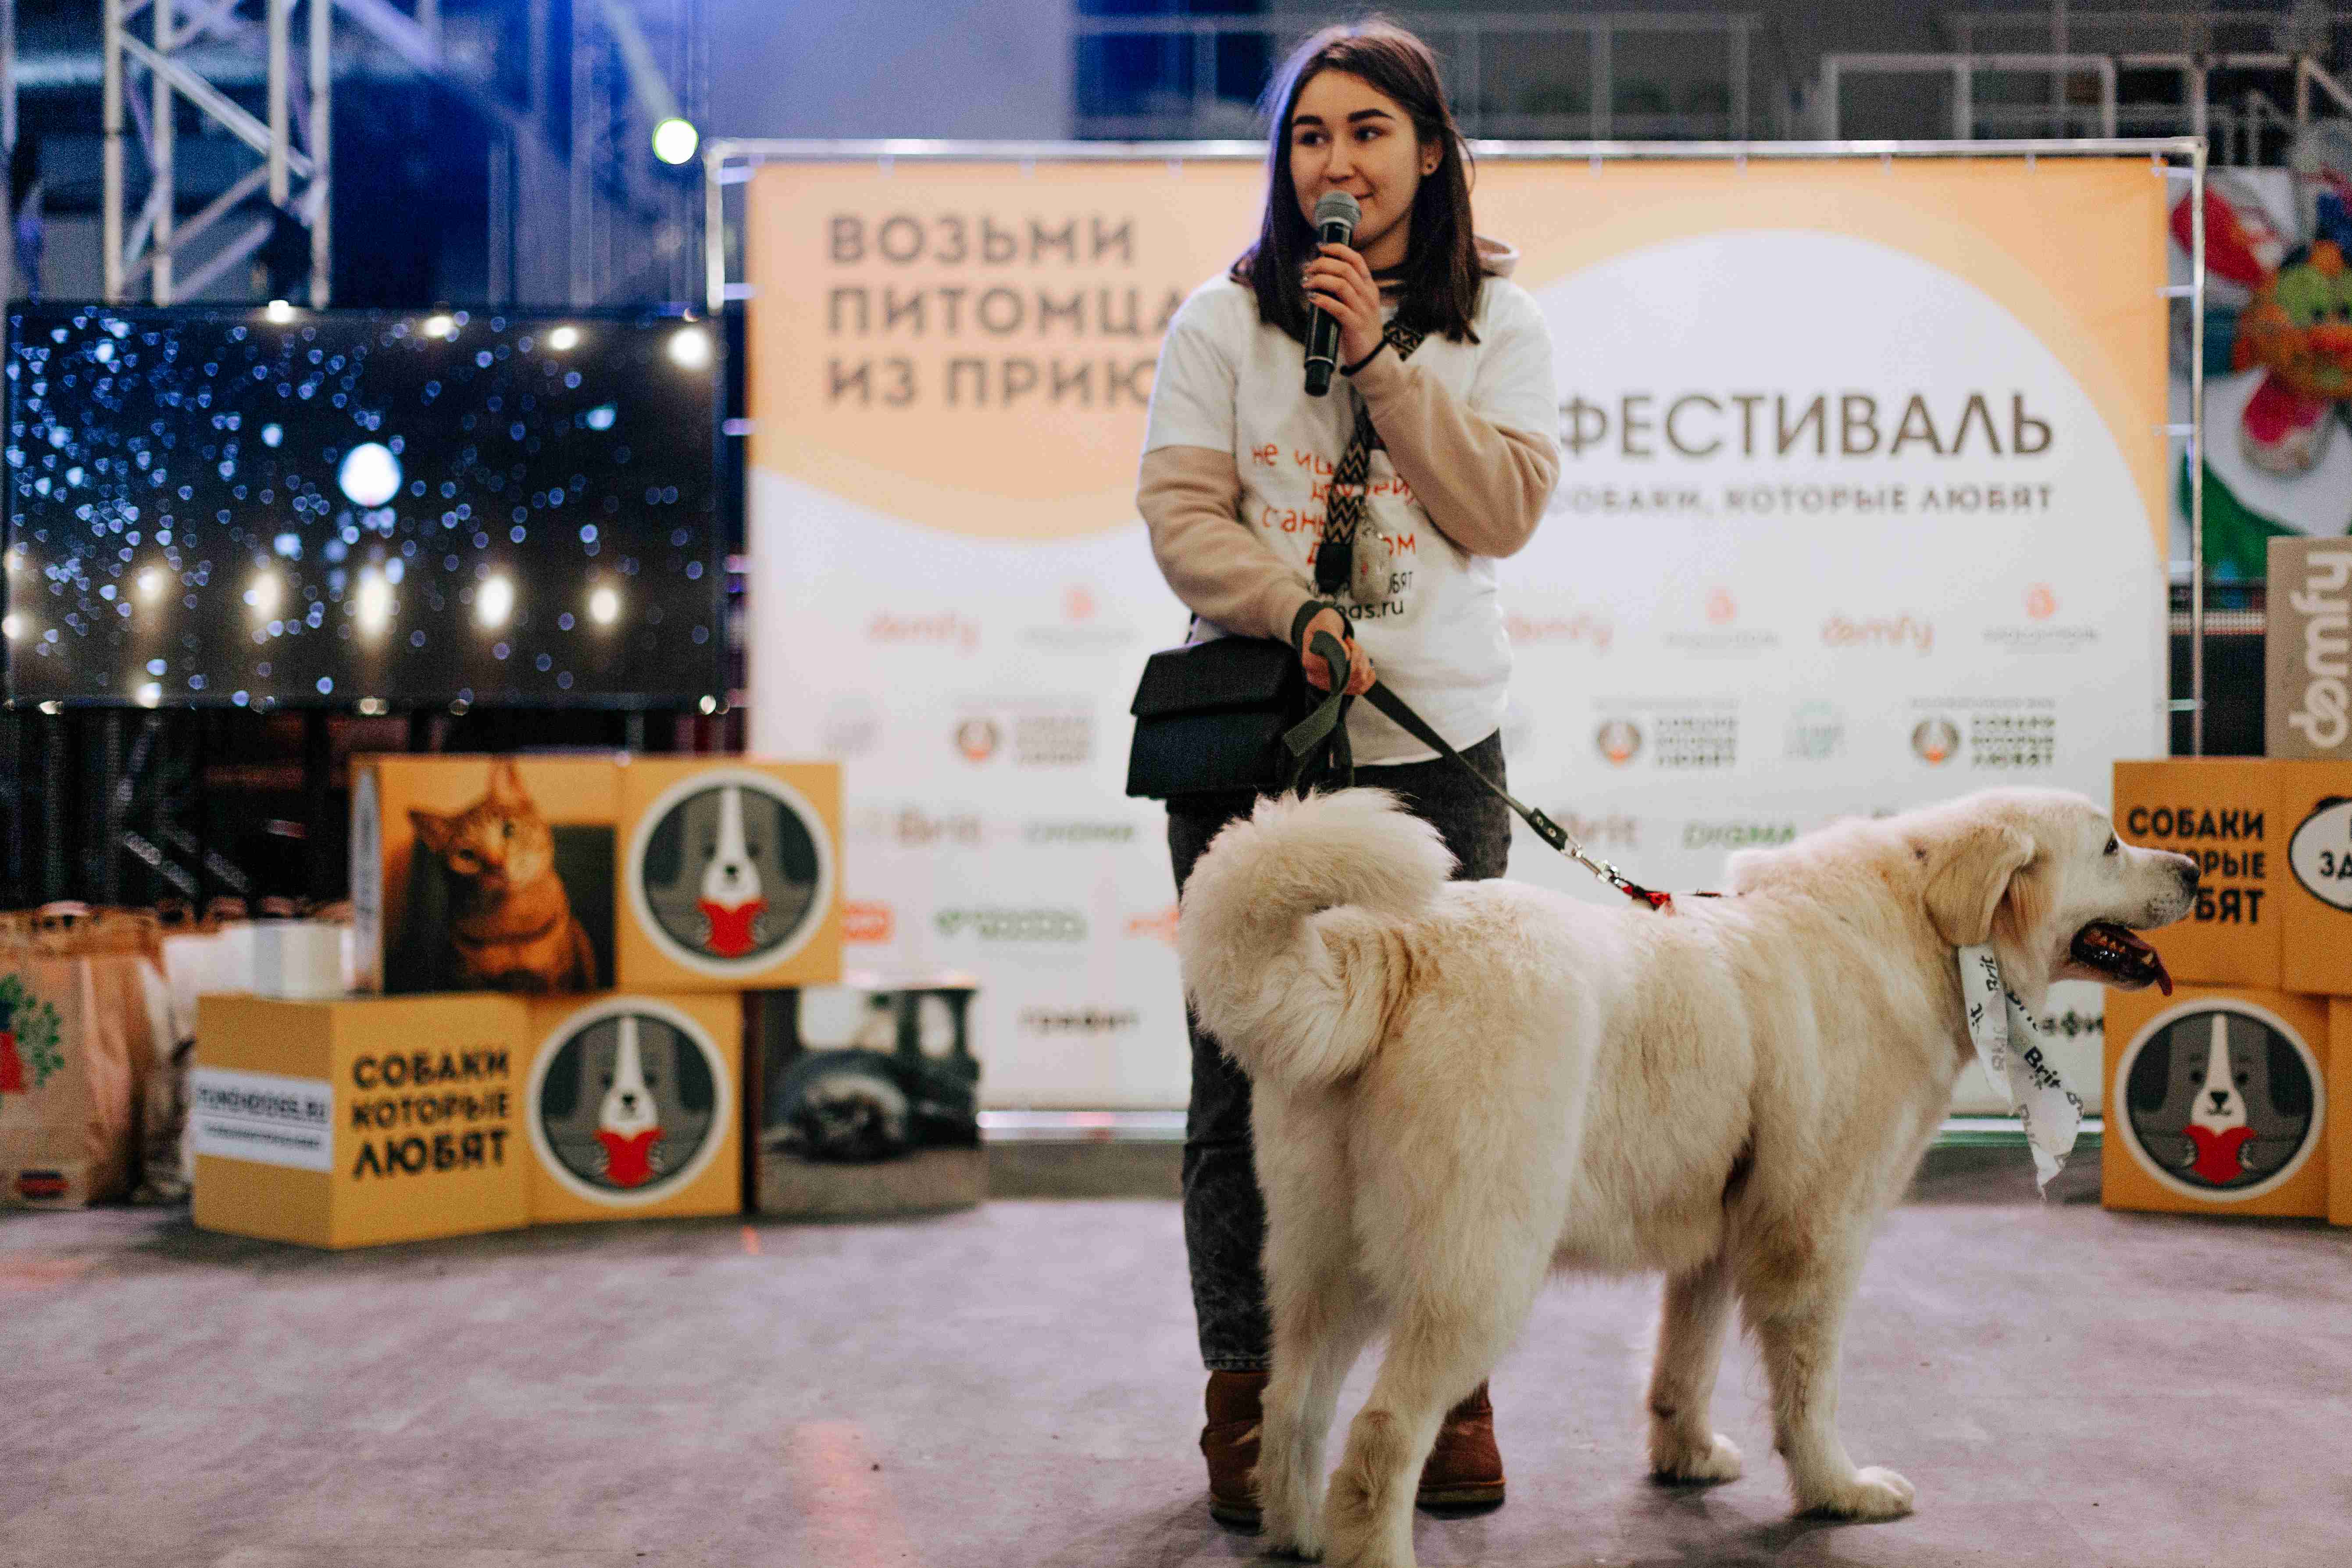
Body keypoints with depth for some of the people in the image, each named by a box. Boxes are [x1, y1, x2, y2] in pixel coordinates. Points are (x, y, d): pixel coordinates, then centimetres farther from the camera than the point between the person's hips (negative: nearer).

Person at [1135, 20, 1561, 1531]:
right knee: (1246, 1075, 2)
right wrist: (1297, 610, -17)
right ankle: (1246, 1392, 14)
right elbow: (1181, 513, -1)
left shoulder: (1499, 320, 9)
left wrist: (1380, 358, -9)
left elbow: (1505, 509, -3)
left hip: (1437, 748, 0)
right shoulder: (1225, 318, 6)